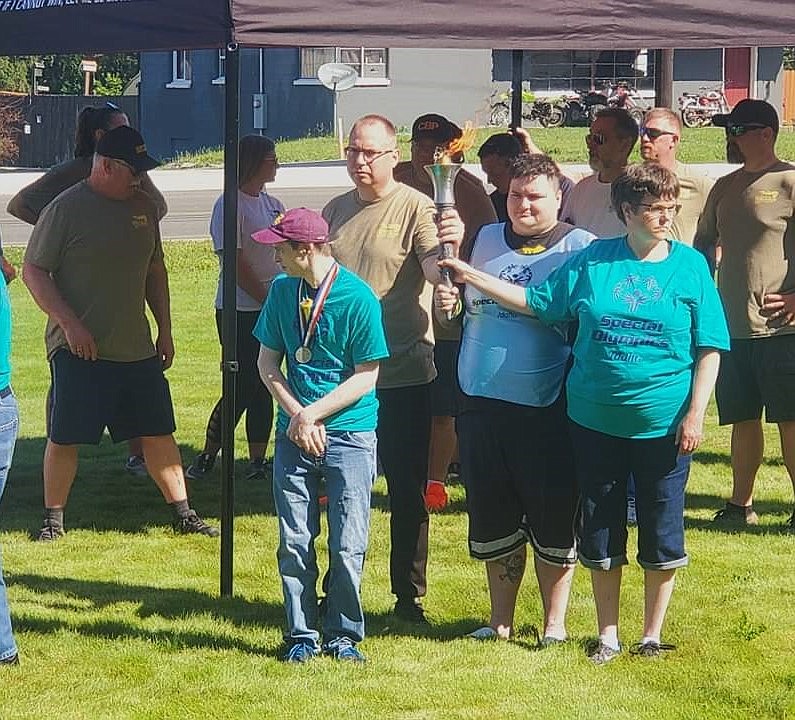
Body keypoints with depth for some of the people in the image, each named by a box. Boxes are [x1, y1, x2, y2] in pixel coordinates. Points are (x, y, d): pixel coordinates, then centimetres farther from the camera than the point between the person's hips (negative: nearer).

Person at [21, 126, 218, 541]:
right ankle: (53, 519, 15)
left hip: (137, 348, 5)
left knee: (158, 433, 7)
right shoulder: (66, 208, -10)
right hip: (79, 349, -5)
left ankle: (183, 514, 16)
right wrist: (69, 324, -17)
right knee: (64, 437, 1)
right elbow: (34, 271, -9)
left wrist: (165, 330, 17)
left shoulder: (142, 207, 9)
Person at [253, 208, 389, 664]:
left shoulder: (358, 298, -11)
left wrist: (312, 414, -12)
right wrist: (296, 414, -5)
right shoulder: (283, 291, 5)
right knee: (295, 543, 3)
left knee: (348, 546, -4)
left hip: (350, 434, -4)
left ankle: (343, 635, 10)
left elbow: (366, 376, -9)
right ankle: (302, 635, 13)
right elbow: (268, 361, 9)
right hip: (295, 434, 4)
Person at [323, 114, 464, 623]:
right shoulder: (336, 211, 10)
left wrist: (450, 248, -45)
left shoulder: (415, 207, -8)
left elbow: (435, 270, -23)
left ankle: (410, 595, 11)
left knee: (407, 489, 2)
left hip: (403, 370, -5)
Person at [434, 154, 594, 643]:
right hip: (483, 402, 4)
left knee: (553, 520, 2)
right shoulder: (486, 239, 11)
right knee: (492, 516, 11)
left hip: (547, 406, -4)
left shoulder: (579, 247, -2)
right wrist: (447, 295, 2)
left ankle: (555, 623, 15)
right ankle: (501, 619, 24)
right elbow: (463, 306, 22)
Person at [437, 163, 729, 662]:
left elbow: (709, 348, -2)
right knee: (600, 532, 10)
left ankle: (652, 635, 21)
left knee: (662, 535, 6)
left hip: (663, 426, -2)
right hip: (596, 421, 2)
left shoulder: (690, 266, -2)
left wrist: (695, 414, -9)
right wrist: (472, 277, 1)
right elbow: (537, 302, 6)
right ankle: (608, 636, 23)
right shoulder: (592, 262, 2)